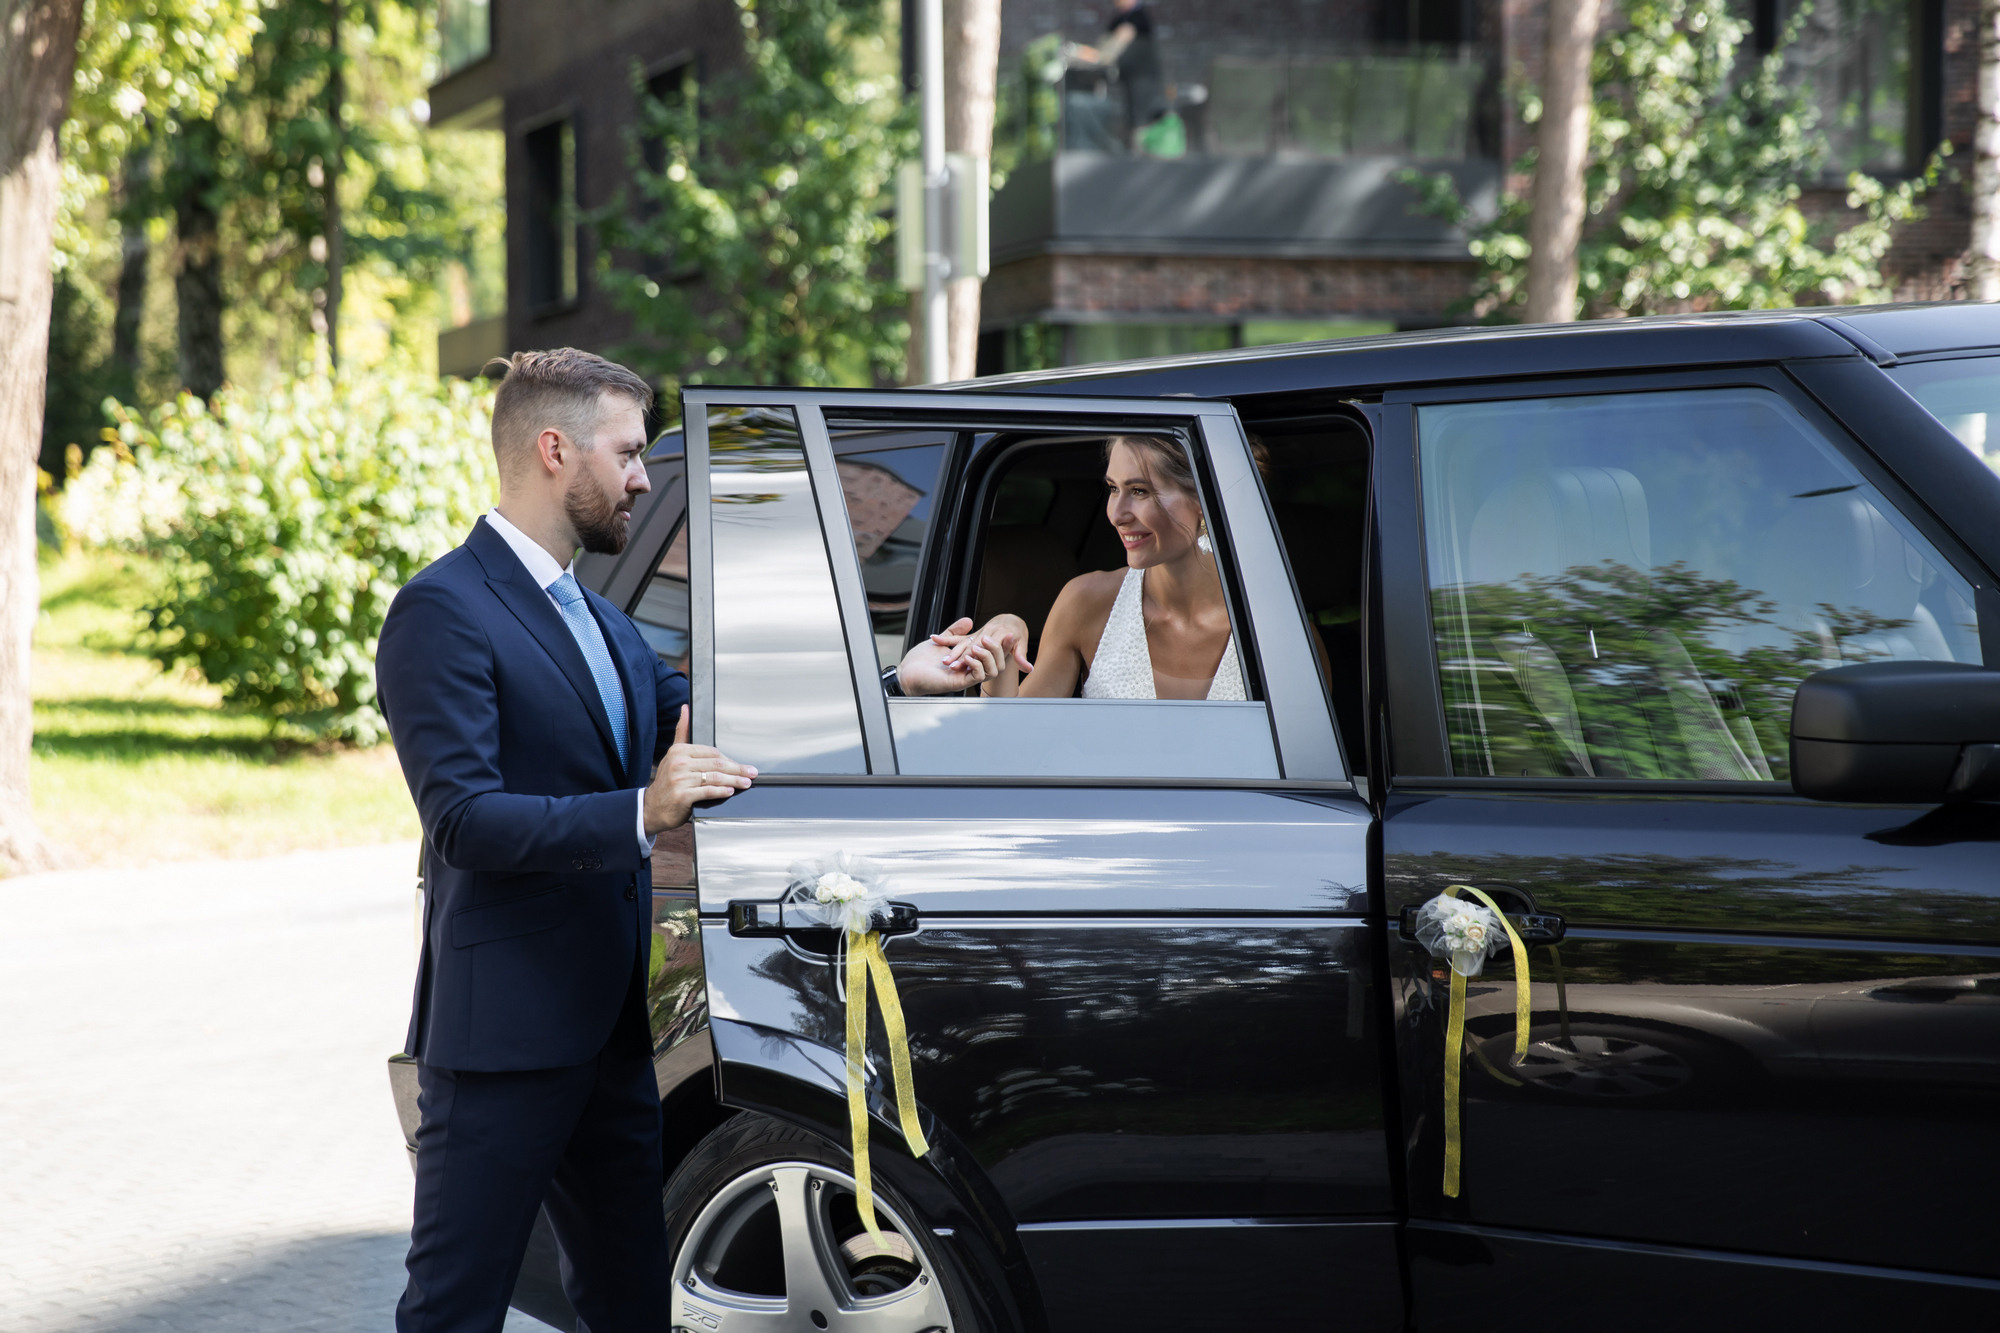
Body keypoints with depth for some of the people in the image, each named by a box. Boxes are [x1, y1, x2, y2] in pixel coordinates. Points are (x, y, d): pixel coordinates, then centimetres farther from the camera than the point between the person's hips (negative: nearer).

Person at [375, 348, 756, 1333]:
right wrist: (639, 815, -32)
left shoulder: (601, 620, 19)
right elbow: (463, 822, -20)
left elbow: (710, 730, 14)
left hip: (610, 1026, 9)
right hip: (501, 1030, -9)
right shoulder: (444, 612, -11)